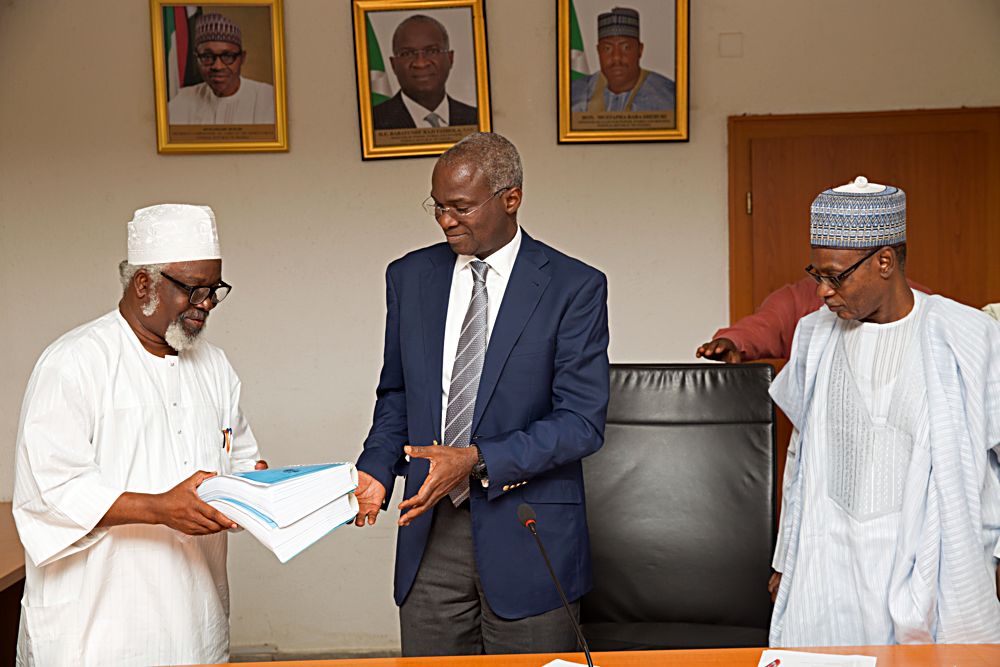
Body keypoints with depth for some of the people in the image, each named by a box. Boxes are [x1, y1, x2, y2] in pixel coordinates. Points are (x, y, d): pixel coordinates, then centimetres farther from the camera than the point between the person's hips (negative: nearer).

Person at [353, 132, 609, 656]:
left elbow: (582, 422, -11)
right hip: (429, 533, 4)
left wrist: (478, 461, -20)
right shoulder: (409, 277, 7)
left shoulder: (573, 286, -7)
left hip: (525, 534, -3)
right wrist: (376, 471, -3)